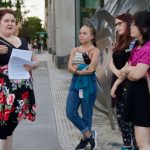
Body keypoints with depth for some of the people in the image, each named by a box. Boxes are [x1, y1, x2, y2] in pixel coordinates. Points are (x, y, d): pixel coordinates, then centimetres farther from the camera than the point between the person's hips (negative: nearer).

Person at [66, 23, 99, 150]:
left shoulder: (95, 51, -6)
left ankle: (84, 138, 27)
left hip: (89, 85, -5)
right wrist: (82, 69, -18)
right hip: (75, 83, 5)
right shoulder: (74, 50, 8)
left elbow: (90, 70, -17)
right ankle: (89, 134, 16)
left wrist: (77, 69, -7)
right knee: (70, 113, -2)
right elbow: (70, 68, -3)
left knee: (86, 114, 5)